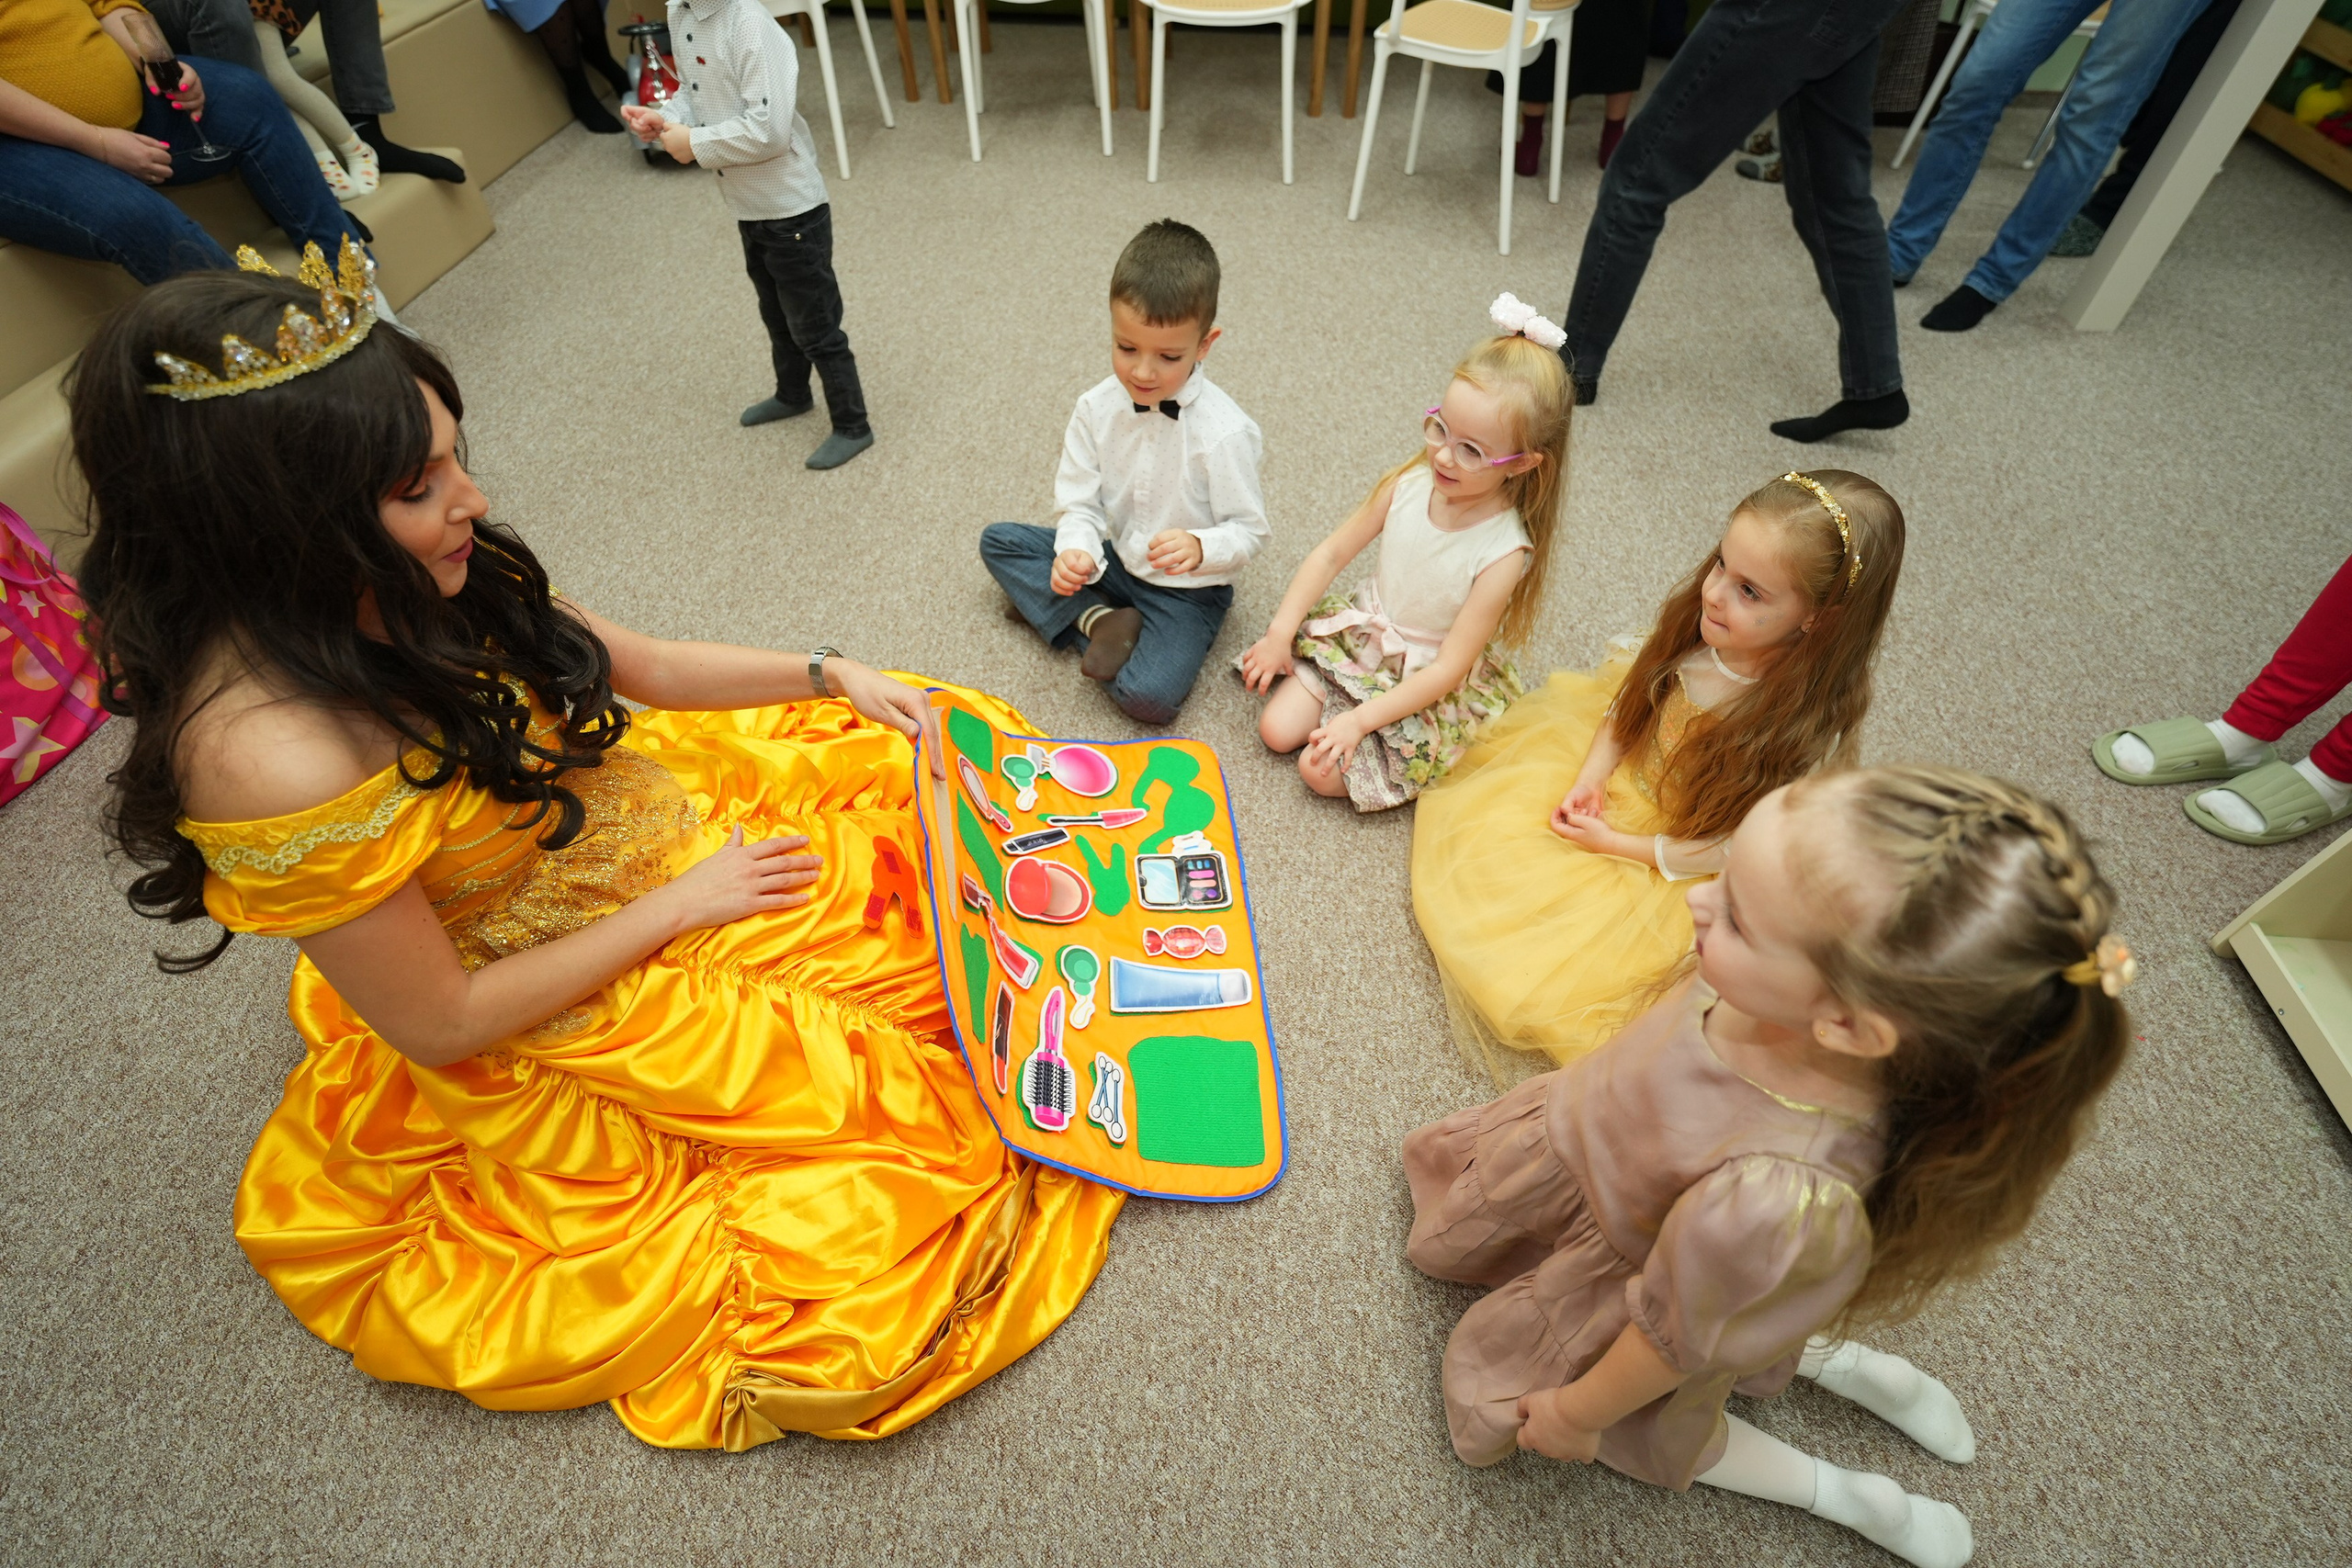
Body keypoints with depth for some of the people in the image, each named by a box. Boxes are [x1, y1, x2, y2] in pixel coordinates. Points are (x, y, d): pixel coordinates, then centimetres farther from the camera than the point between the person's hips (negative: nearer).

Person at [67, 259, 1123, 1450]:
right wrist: (680, 904, -17)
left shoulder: (402, 589, -12)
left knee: (936, 781, 10)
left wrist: (833, 675, -5)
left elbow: (646, 665, 3)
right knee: (901, 1103, -8)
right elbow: (441, 1024, -23)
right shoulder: (272, 757, -33)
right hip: (568, 1016, -7)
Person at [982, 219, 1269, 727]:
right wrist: (1076, 553, -28)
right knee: (999, 540, -2)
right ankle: (1099, 621, -15)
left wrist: (1200, 548, -37)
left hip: (1187, 590, -5)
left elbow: (1250, 532, -15)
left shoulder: (1224, 431, -23)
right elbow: (1081, 504, -5)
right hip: (1118, 563, 5)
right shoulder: (1097, 408, -9)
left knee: (1148, 696, -29)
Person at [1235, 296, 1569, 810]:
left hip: (1428, 681, -4)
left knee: (1322, 770, -17)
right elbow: (1332, 553, -3)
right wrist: (1281, 632, -8)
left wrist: (1360, 719, -27)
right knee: (1277, 729, -5)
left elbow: (1449, 668, -24)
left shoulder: (1503, 552, -26)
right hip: (1360, 634, 5)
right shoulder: (1410, 483, -14)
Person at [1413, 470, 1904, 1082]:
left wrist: (1615, 844, -18)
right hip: (1622, 775, 6)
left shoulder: (1811, 733, -31)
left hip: (1681, 872, -5)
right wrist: (1590, 778, -12)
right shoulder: (1696, 625, -18)